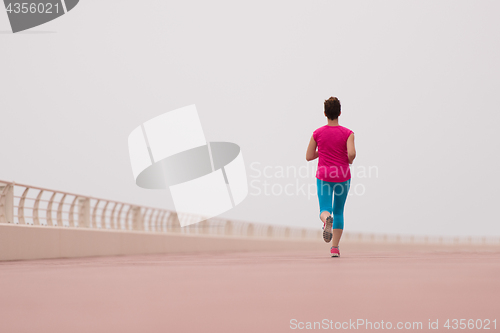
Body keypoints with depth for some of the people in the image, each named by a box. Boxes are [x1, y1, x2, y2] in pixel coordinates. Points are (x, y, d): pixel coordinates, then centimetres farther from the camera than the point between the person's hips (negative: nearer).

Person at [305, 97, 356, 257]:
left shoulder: (317, 133, -1)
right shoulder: (348, 133, -6)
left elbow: (309, 156, 1)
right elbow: (351, 153, -19)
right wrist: (349, 161, 3)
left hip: (323, 177, 0)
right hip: (343, 177, 0)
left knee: (324, 210, -1)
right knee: (338, 211, 16)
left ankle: (327, 219, -40)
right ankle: (335, 247, 14)